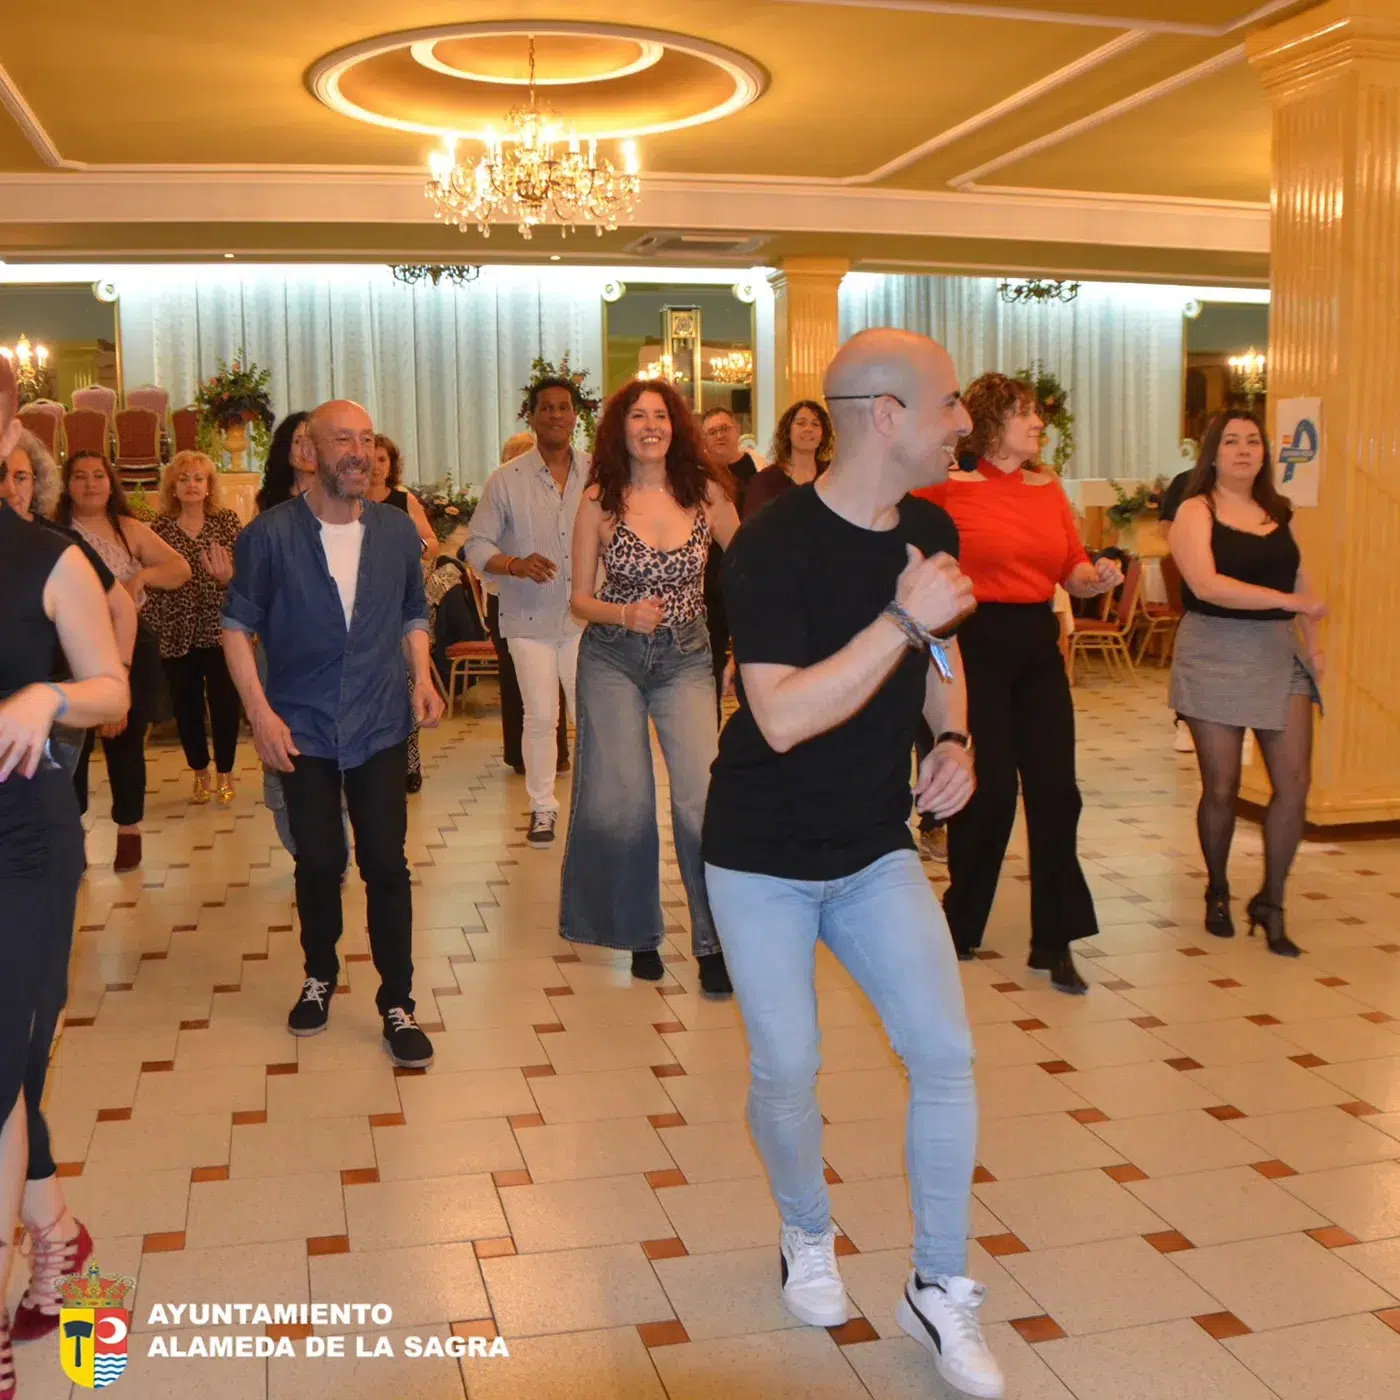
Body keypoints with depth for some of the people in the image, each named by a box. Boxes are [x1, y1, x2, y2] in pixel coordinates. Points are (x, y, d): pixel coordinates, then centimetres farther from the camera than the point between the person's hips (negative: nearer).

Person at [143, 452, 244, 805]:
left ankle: (225, 774, 16)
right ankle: (200, 774, 24)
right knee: (186, 705, 8)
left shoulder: (227, 522, 0)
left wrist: (229, 575, -27)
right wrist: (151, 627, -2)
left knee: (224, 701, 0)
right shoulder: (160, 527, 4)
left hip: (220, 627, -1)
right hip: (177, 633, 2)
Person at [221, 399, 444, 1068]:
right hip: (303, 730, -1)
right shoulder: (270, 534, -6)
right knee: (319, 862, 7)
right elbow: (238, 623, -2)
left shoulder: (397, 530, 3)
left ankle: (397, 1005, 10)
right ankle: (319, 976, 33)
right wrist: (260, 712, -10)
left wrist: (422, 675, 0)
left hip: (380, 725, 1)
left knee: (386, 864, -1)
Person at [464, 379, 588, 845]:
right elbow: (476, 546, 1)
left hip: (586, 615, 1)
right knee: (540, 717, 2)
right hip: (529, 619, -1)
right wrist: (515, 565, -18)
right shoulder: (505, 480, -1)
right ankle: (542, 807, 17)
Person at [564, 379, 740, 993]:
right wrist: (625, 614, -19)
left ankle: (714, 942, 0)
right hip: (612, 659, 0)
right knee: (622, 800, 2)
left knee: (702, 796, -14)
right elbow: (580, 600, -1)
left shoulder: (705, 494, -2)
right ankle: (638, 932, 23)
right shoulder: (599, 502, -4)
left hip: (686, 659, 0)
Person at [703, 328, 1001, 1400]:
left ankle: (941, 1290, 17)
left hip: (877, 849, 5)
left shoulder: (932, 533, -1)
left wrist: (954, 741, -2)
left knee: (946, 1053, -1)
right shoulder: (775, 546, -21)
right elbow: (783, 717, -31)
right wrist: (903, 618, -32)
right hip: (764, 859, -5)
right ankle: (808, 1237, 37)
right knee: (788, 1071, 6)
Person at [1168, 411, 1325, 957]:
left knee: (1294, 781, -3)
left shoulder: (1277, 511, 13)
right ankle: (1217, 894, 25)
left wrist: (1312, 642, 9)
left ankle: (1270, 904, 11)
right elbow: (1206, 585, -18)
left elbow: (1297, 578, 21)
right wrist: (1289, 601, -21)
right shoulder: (1196, 512, -4)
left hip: (1280, 653, 5)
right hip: (1216, 655, -5)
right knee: (1222, 786, 3)